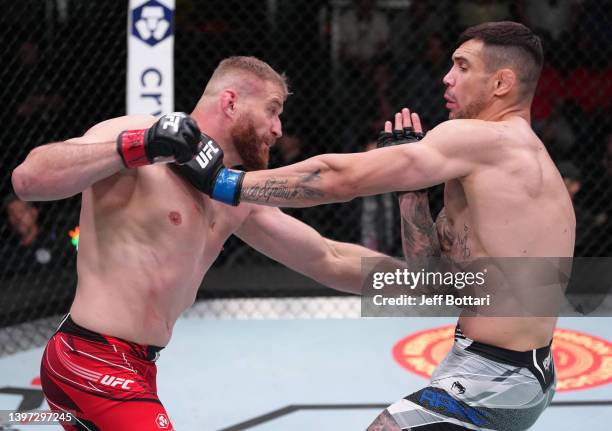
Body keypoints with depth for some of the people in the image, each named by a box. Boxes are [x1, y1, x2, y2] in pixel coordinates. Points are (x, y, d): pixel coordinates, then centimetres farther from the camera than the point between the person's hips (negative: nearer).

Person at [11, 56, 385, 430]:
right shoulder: (137, 132, -11)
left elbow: (329, 261, 17)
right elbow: (28, 179, -26)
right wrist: (138, 148, -32)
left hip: (137, 369, 9)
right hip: (95, 368, -9)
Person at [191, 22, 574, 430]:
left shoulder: (480, 138, -15)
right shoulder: (531, 160, 14)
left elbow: (340, 179, -19)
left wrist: (221, 183, -15)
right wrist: (408, 170, 5)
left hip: (491, 382, -11)